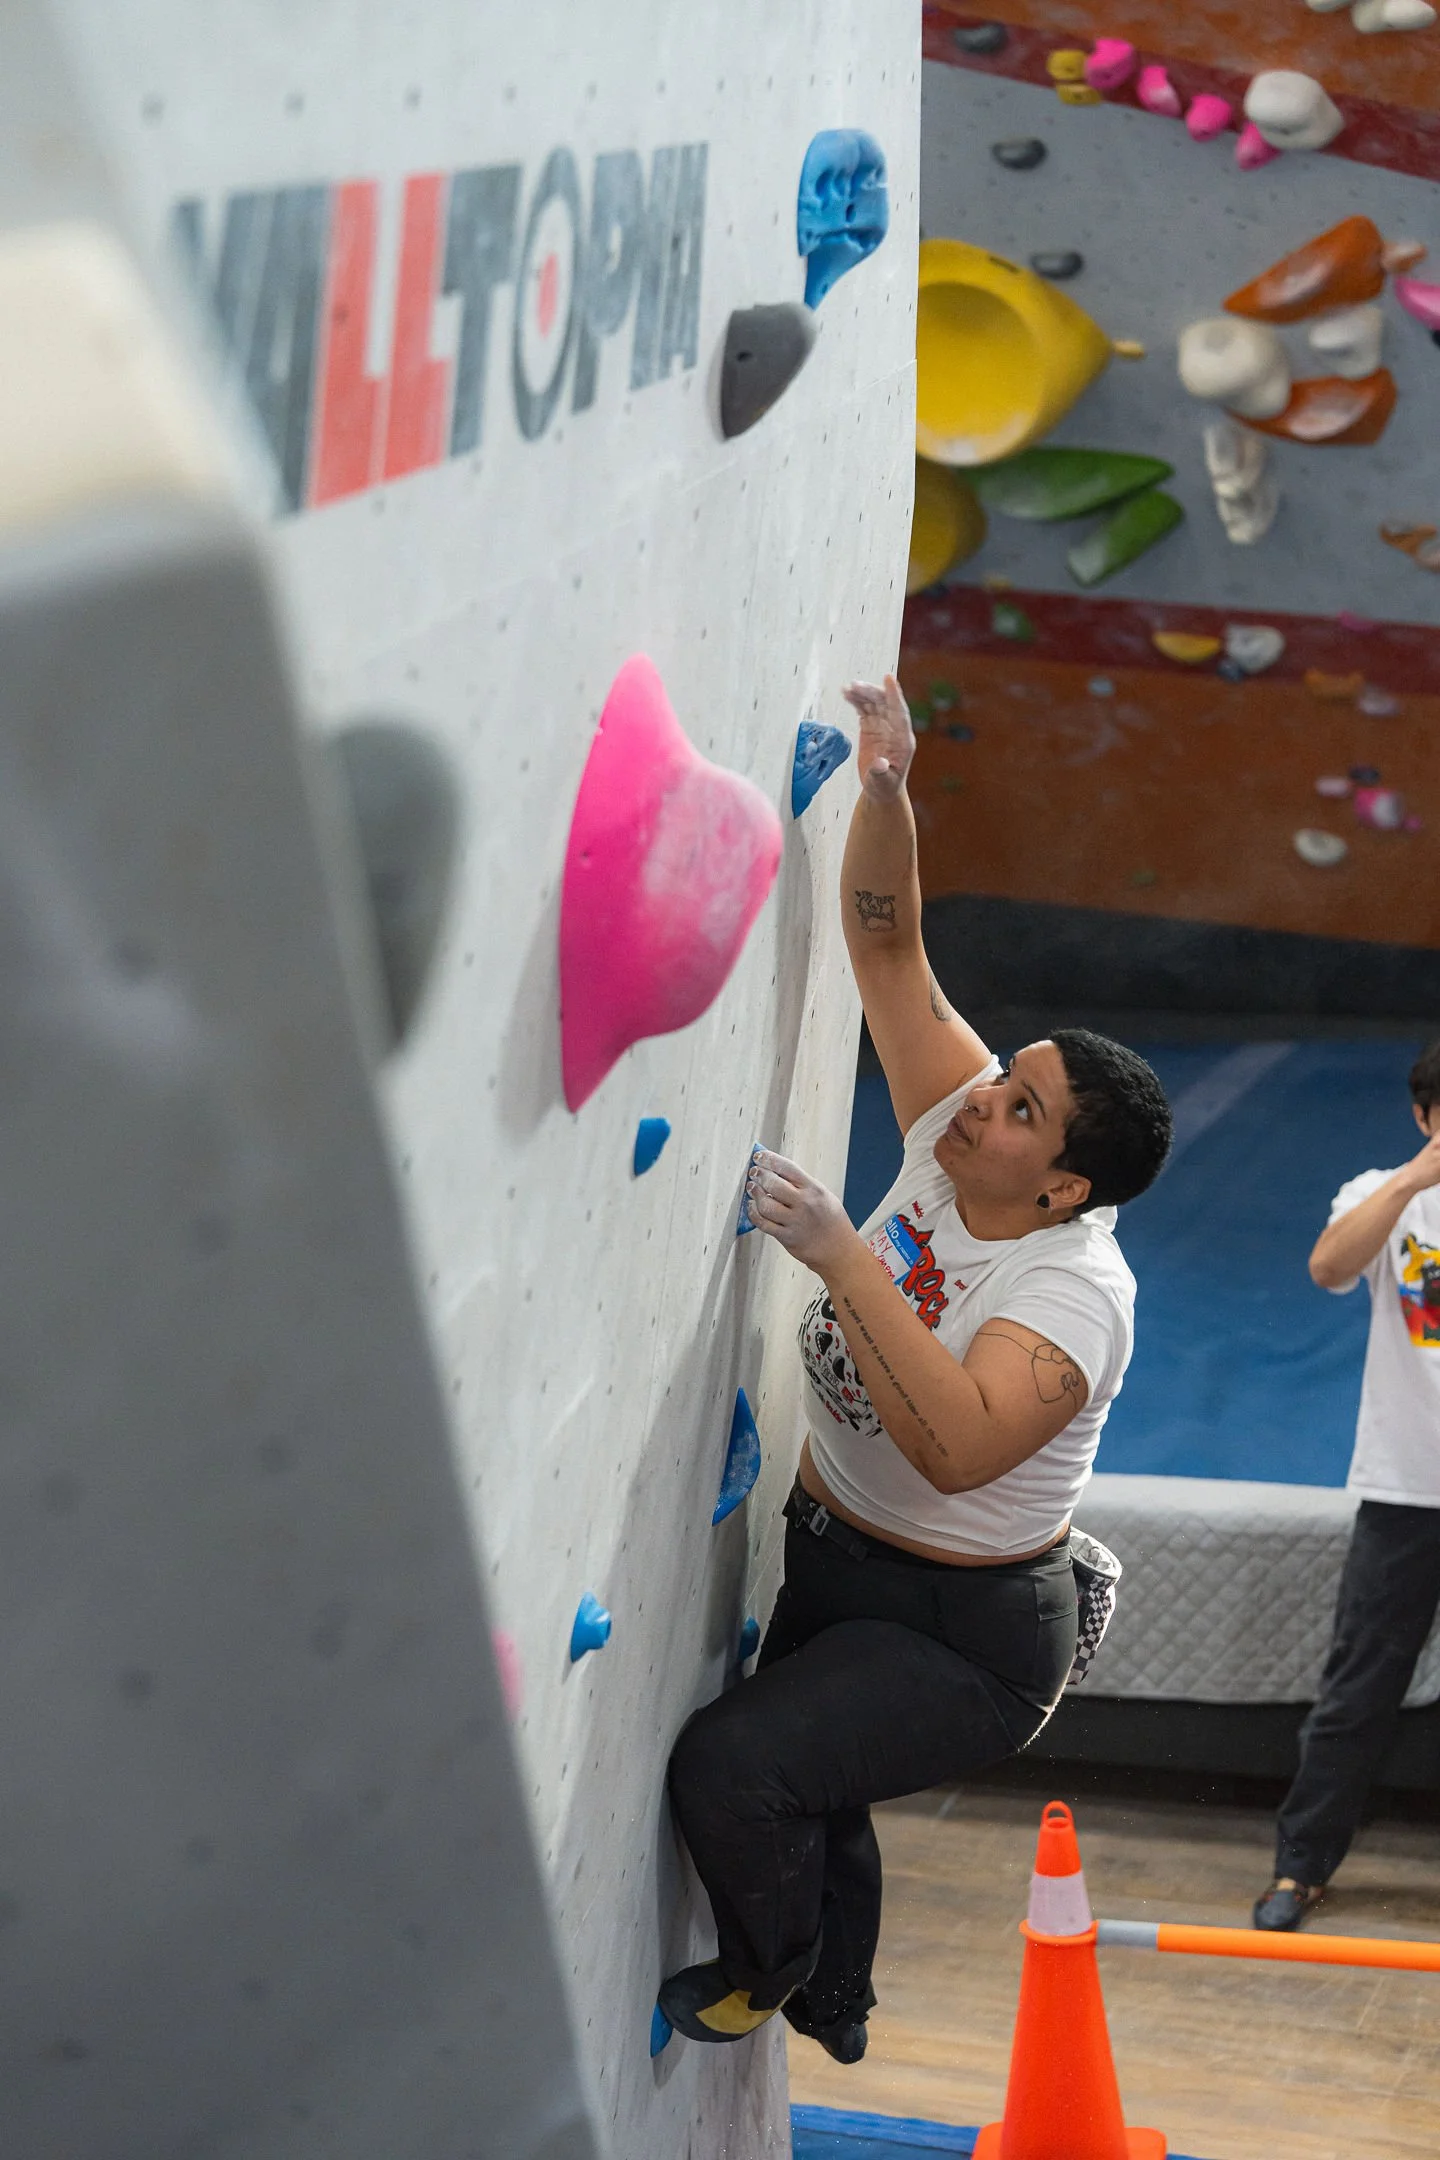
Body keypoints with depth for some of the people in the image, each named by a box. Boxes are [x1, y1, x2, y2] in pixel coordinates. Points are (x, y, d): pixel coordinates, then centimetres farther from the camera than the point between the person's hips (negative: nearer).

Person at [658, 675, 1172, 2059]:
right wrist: (884, 786, -26)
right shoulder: (951, 1133, -10)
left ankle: (770, 1973, 8)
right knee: (808, 1796, 28)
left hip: (961, 1636, -8)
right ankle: (835, 2004, 57)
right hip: (831, 1565, 8)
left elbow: (957, 1445, -46)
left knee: (730, 1766, -23)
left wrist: (839, 1254, -48)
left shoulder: (1074, 1288, -30)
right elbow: (886, 939, -10)